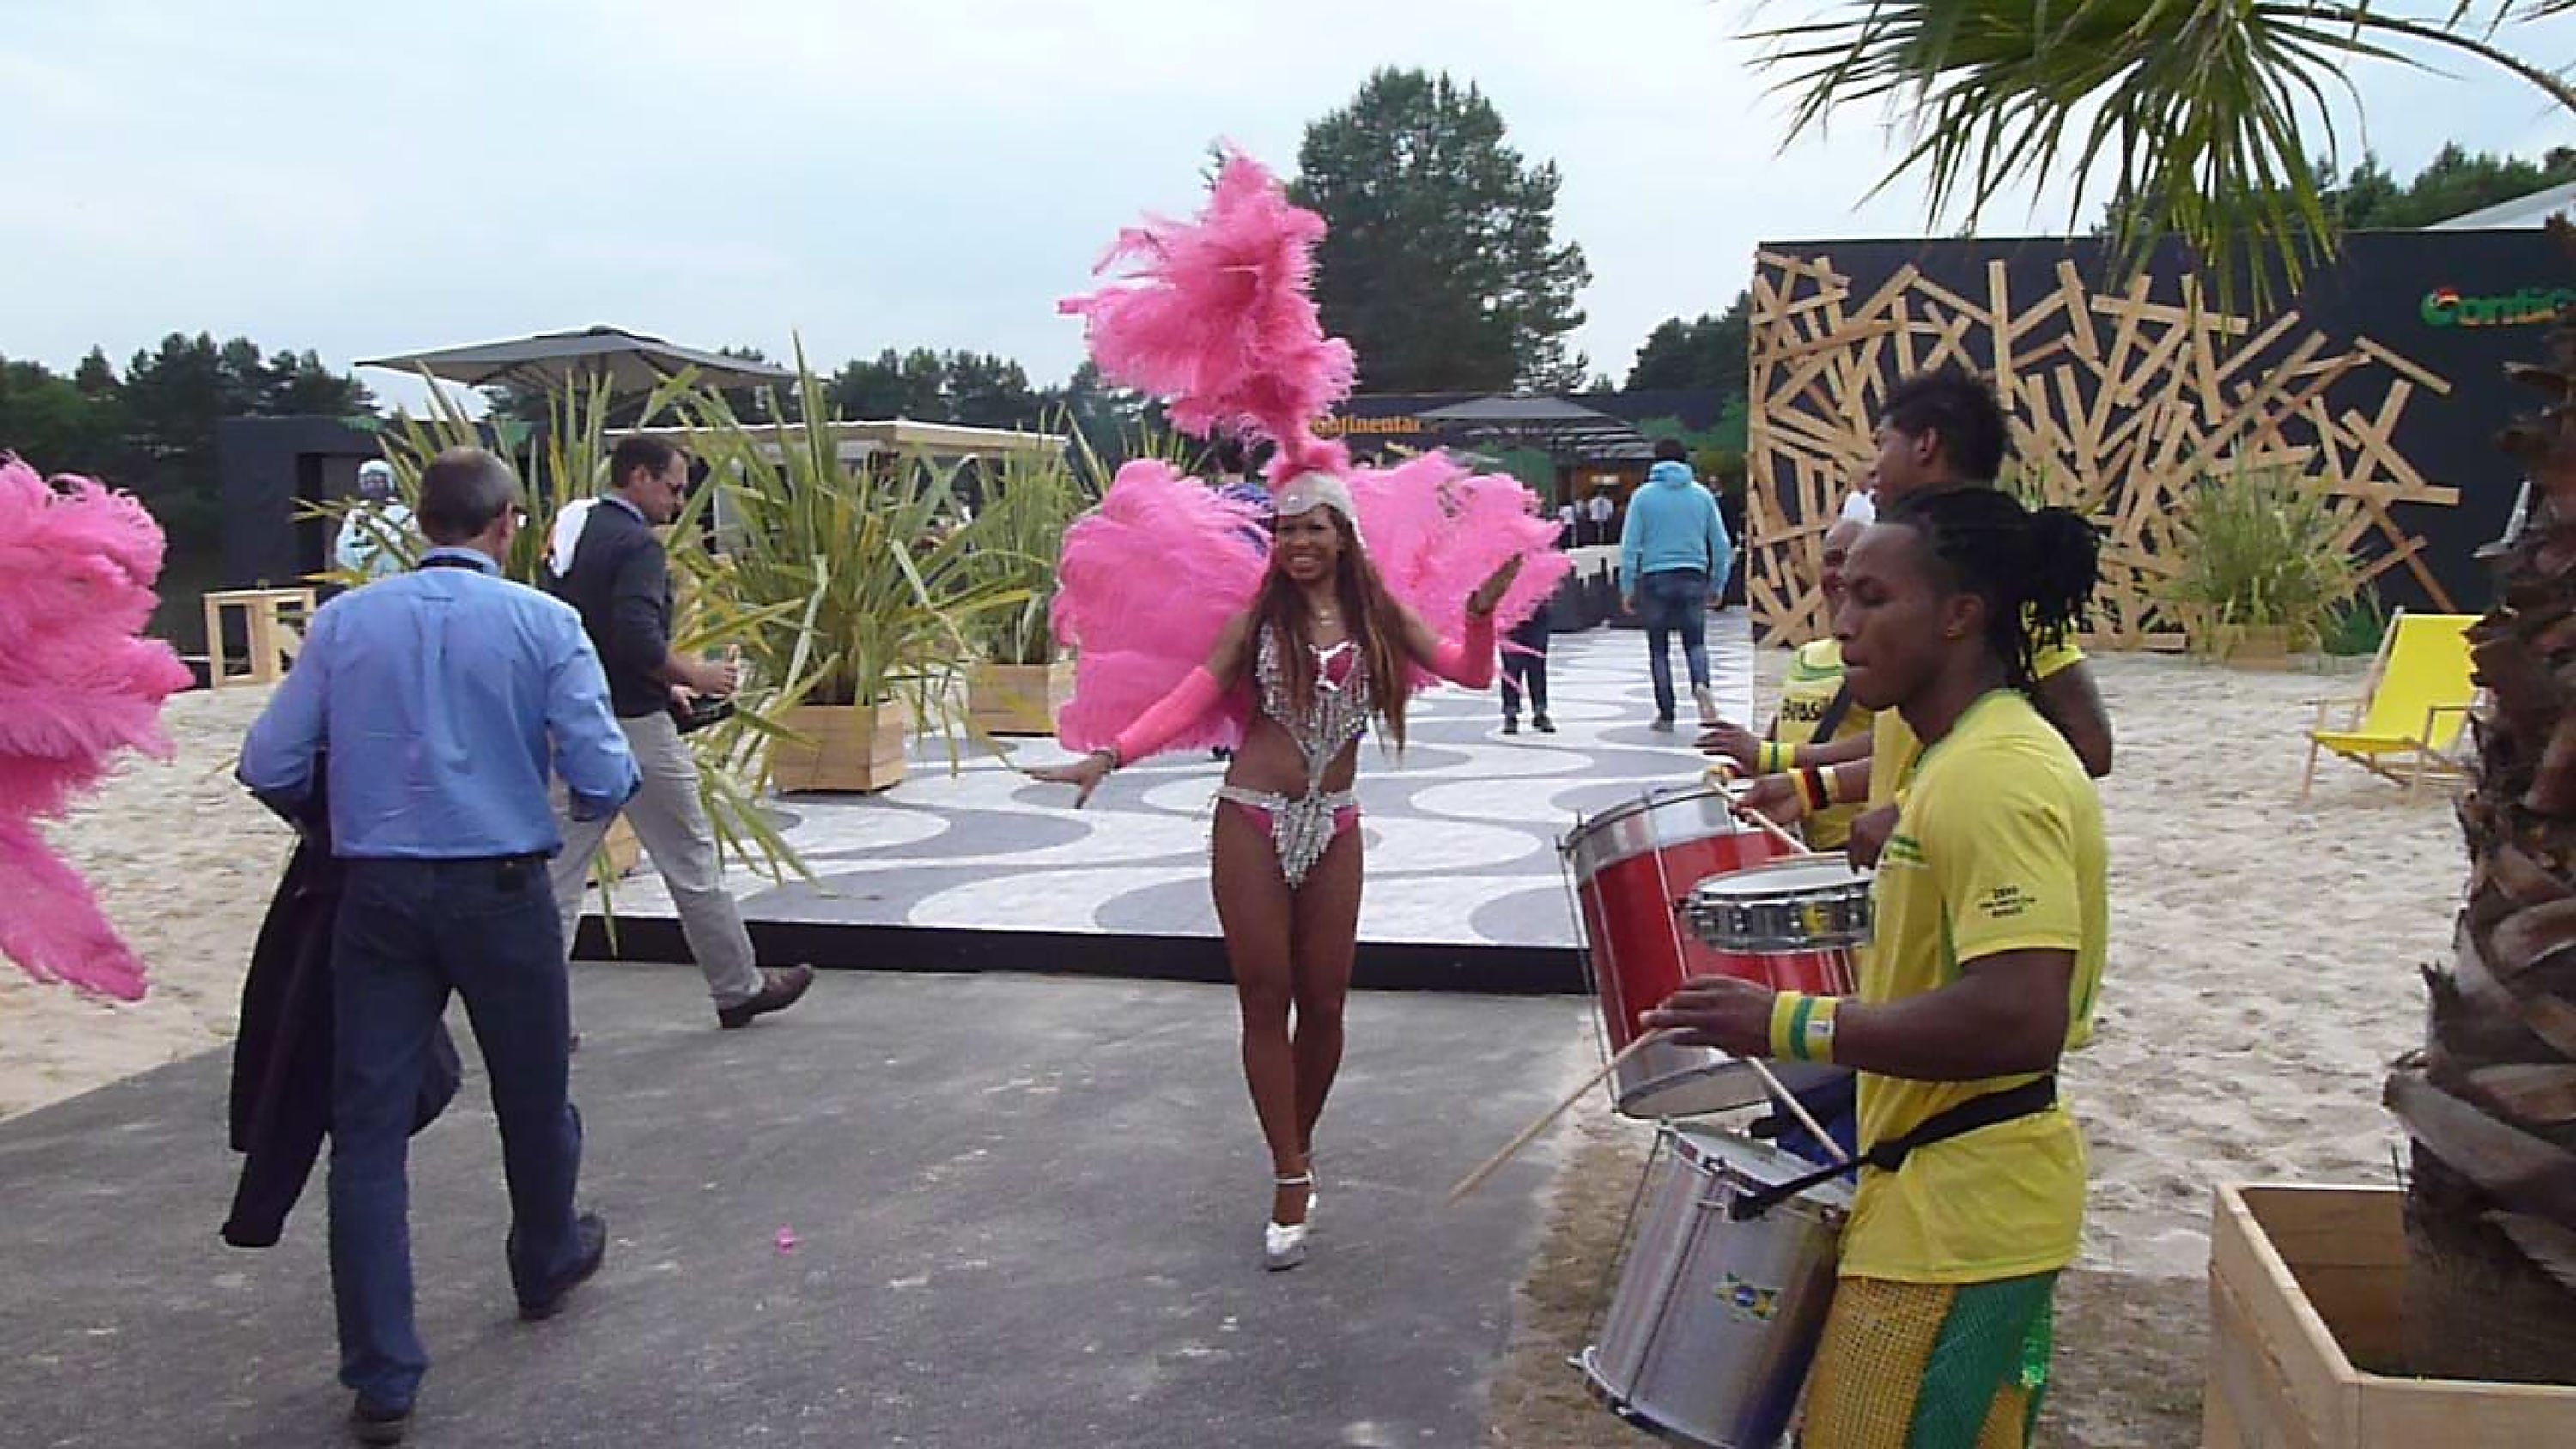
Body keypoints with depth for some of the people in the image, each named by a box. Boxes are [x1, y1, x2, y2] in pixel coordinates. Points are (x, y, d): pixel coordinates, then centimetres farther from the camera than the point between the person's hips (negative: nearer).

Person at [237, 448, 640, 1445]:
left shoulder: (343, 621, 2)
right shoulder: (543, 623, -6)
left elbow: (269, 768, 1)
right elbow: (602, 778, -10)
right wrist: (596, 799, 13)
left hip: (377, 895, 2)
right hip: (500, 891, -1)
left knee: (367, 1128, 6)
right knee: (533, 1098, 20)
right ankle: (548, 1265, 44)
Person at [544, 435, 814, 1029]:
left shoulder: (570, 531, 13)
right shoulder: (637, 545, -15)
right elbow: (638, 640, -28)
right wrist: (694, 676, -12)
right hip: (633, 728, -8)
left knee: (560, 873, 8)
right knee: (692, 866, 6)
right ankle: (738, 989, 20)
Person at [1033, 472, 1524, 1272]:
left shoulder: (1380, 619, 4)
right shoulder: (1258, 621, 1)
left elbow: (1473, 672, -3)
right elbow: (1188, 702, -5)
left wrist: (1480, 613, -22)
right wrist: (1109, 755, -17)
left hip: (1333, 827, 2)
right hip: (1252, 822, -1)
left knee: (1323, 1002, 6)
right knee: (1265, 999, 1)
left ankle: (1299, 1144, 30)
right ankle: (1291, 1178, 11)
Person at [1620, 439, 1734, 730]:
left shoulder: (1644, 495, 1)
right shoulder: (1702, 495, 6)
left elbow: (1629, 545, -3)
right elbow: (1722, 544, 7)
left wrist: (1627, 587, 2)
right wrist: (1718, 583, 16)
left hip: (1655, 578, -1)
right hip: (1694, 577, 1)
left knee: (1659, 649, 8)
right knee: (1695, 642, 11)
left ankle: (1666, 714, 10)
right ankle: (1701, 685, -19)